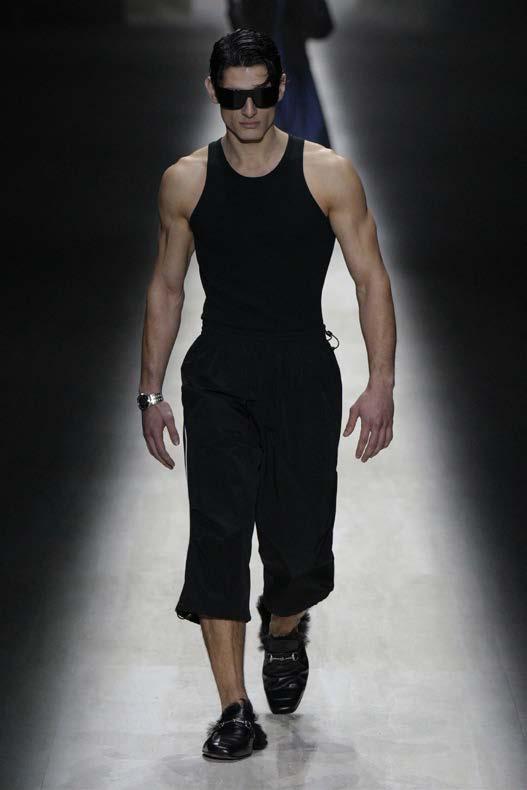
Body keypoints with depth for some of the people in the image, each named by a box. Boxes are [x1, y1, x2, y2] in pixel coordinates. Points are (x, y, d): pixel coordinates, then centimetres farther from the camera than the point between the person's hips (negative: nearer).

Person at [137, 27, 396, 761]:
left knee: (300, 546, 1)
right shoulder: (186, 182, 4)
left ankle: (283, 631, 38)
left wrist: (381, 384, -7)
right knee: (219, 530, -13)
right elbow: (166, 287, 13)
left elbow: (371, 279, 0)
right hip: (218, 375, 1)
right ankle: (235, 712, -10)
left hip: (303, 371, -1)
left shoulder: (328, 174, -1)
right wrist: (151, 391, 10)